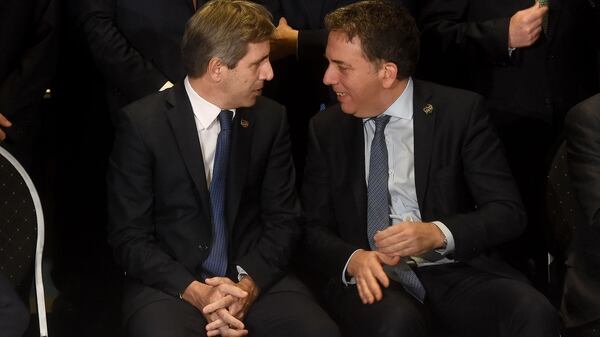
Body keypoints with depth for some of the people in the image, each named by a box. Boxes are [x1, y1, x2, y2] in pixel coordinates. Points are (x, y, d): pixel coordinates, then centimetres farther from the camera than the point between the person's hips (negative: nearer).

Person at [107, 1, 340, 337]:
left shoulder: (271, 118, 2)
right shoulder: (142, 122, -8)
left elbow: (284, 220, 5)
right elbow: (129, 237, -6)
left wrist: (248, 286, -13)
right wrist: (195, 292, -20)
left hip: (255, 279, 3)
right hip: (171, 283, -3)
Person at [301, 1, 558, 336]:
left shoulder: (460, 111, 0)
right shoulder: (326, 129, 7)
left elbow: (508, 211, -3)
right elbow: (314, 229, 7)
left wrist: (437, 234, -21)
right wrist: (353, 259, -15)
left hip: (455, 269, 0)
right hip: (371, 276, 0)